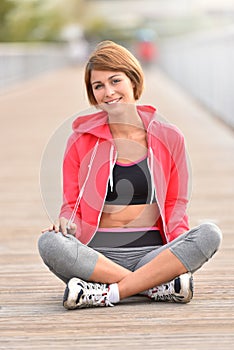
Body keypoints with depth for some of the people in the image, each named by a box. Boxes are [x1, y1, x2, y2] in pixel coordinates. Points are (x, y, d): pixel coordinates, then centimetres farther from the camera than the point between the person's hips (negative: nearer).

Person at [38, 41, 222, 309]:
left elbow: (175, 206, 14)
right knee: (49, 243, -32)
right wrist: (66, 223, -12)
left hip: (153, 253, 1)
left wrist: (181, 236, -9)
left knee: (210, 234, -27)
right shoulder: (81, 141, 10)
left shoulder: (169, 138, 11)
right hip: (97, 254, 0)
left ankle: (108, 293, -28)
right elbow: (71, 204, 13)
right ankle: (159, 286, -27)